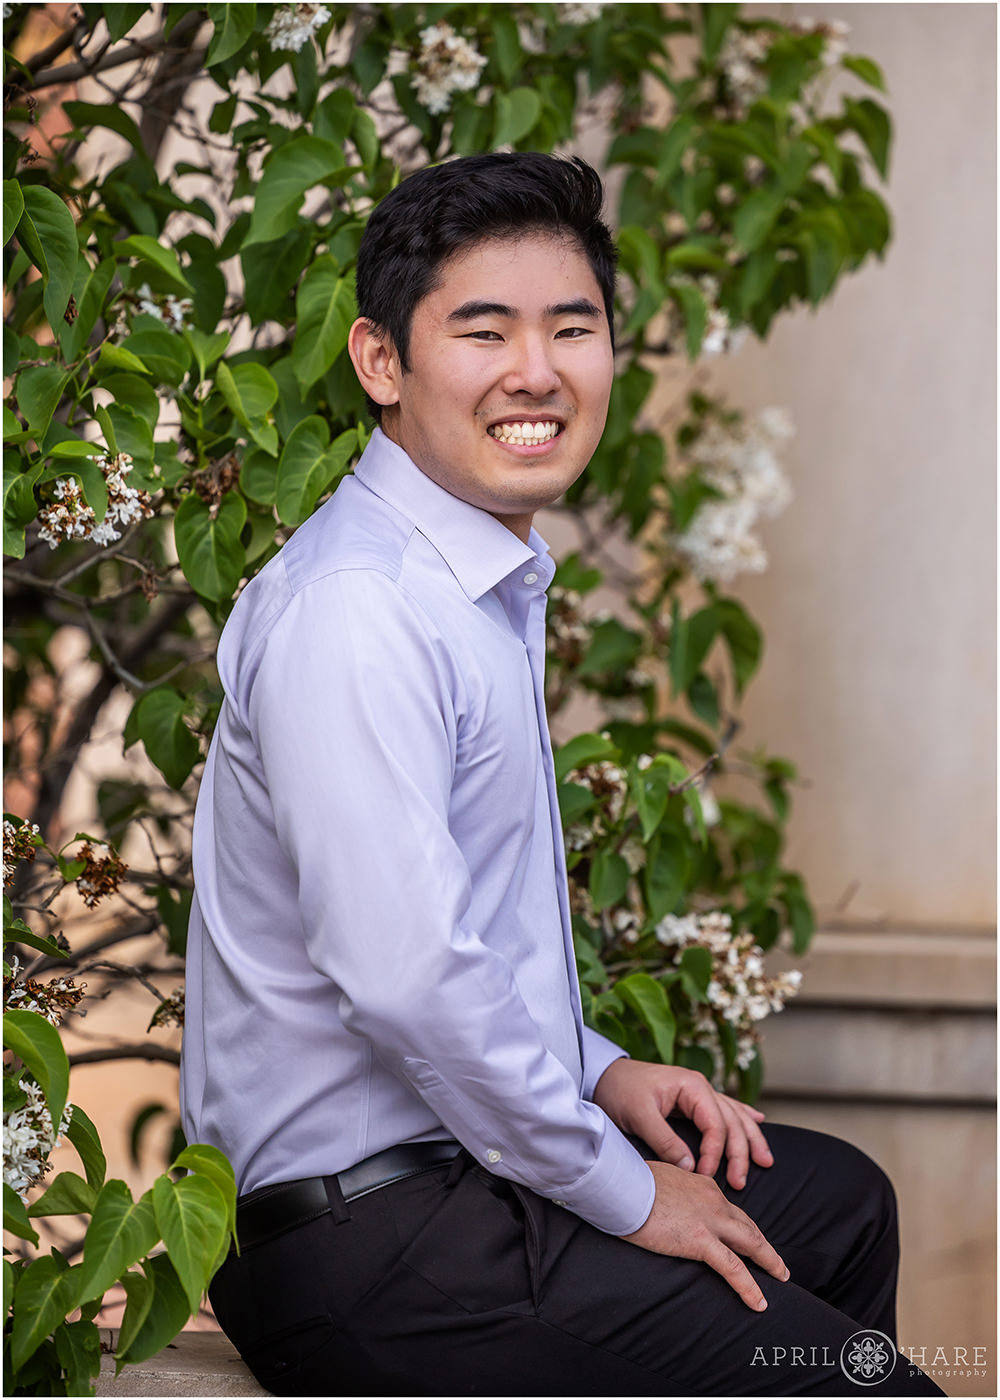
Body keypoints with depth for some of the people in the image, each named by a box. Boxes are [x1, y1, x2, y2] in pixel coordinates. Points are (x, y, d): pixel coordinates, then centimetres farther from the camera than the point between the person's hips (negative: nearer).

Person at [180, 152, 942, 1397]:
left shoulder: (495, 583, 12)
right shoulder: (356, 612, -22)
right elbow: (404, 977, -29)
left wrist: (599, 1073, 12)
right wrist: (621, 1193, -18)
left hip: (473, 1145, 11)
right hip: (367, 1250, -11)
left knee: (840, 1198, 27)